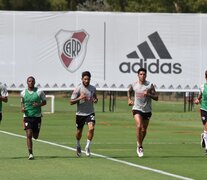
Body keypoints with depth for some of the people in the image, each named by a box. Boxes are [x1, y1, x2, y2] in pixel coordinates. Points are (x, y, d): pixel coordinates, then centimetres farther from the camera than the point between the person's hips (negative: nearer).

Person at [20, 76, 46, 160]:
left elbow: (44, 102, 5)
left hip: (37, 116, 0)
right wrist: (22, 108, -2)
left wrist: (39, 104, -15)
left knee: (35, 136, 9)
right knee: (29, 135, -12)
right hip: (27, 116, 0)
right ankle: (30, 154, -9)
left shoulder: (39, 92, -3)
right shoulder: (23, 93, 3)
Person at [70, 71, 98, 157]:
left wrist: (95, 100, -3)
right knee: (79, 131, 12)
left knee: (91, 128, -21)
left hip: (90, 113, 1)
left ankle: (87, 147, -7)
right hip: (80, 114, -1)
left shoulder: (93, 88, 2)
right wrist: (79, 98, -26)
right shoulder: (78, 89, -10)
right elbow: (71, 102, -10)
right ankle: (78, 145, 41)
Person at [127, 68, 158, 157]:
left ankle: (139, 145, 34)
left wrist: (149, 94, -22)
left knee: (144, 130, 9)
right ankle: (140, 146, -13)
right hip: (137, 109, -1)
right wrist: (129, 99, 6)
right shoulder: (133, 85, -1)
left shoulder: (150, 85, -6)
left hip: (147, 110, 1)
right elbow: (129, 91, 22)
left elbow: (156, 97, -6)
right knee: (139, 126, -22)